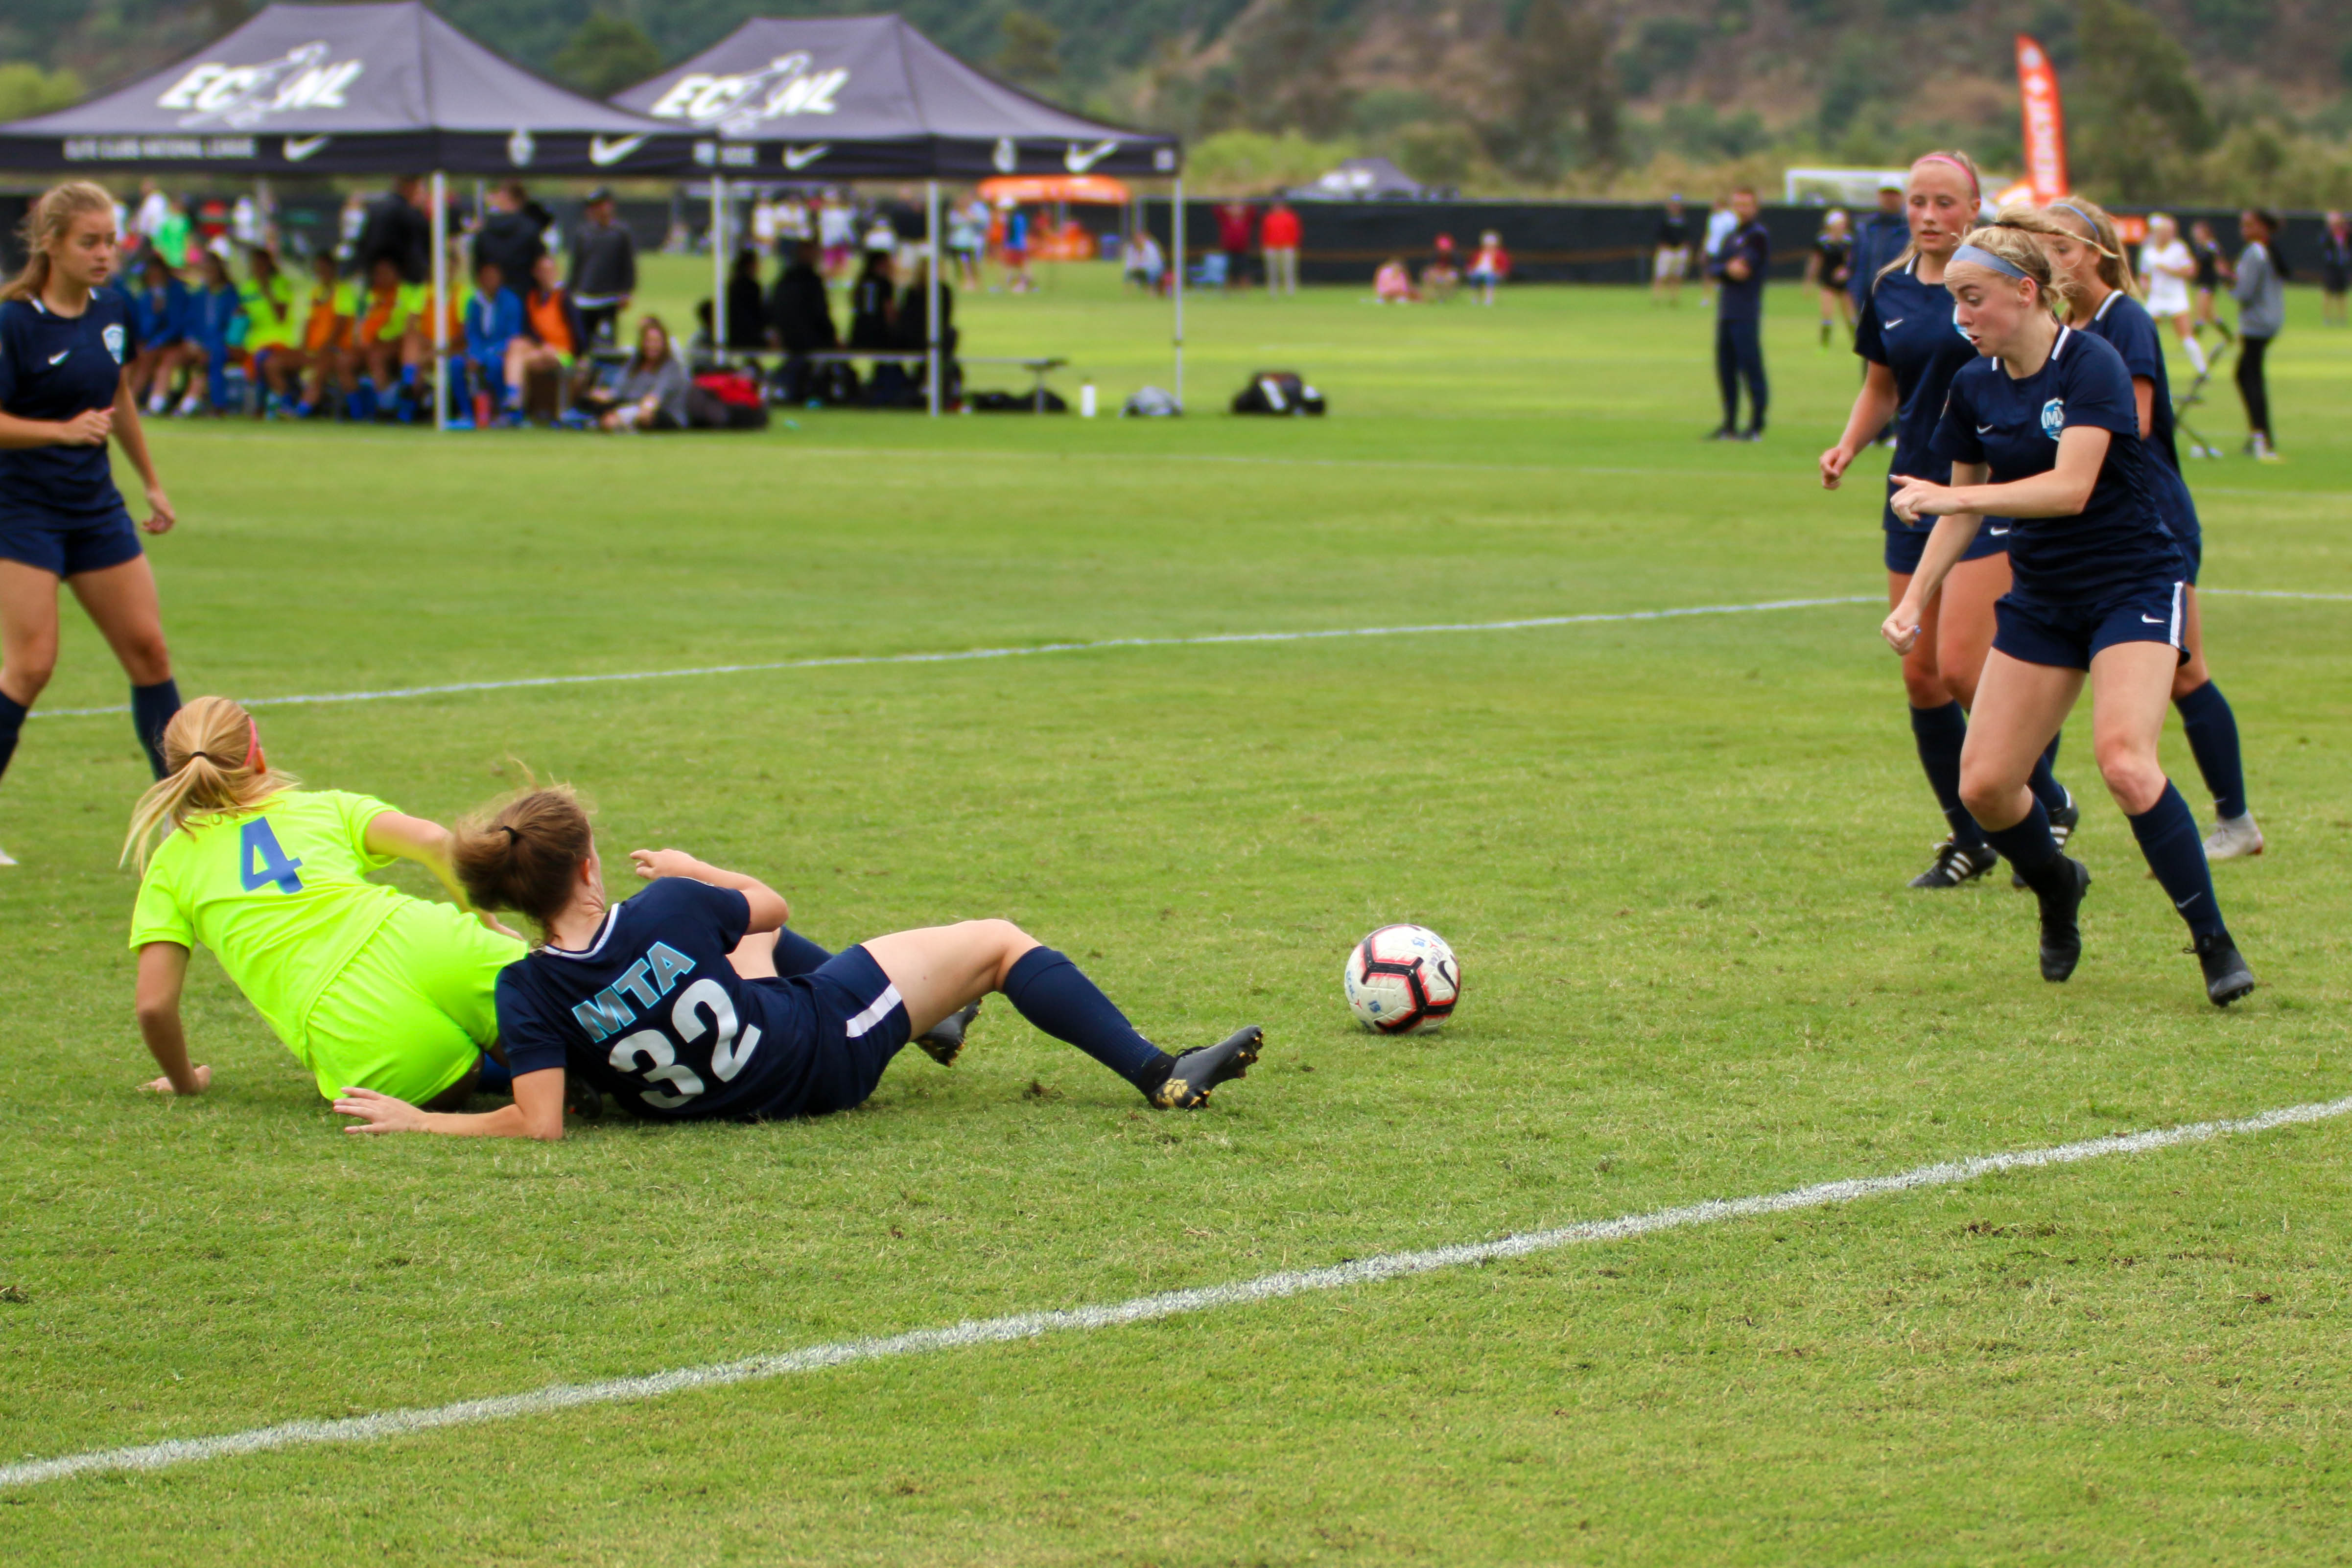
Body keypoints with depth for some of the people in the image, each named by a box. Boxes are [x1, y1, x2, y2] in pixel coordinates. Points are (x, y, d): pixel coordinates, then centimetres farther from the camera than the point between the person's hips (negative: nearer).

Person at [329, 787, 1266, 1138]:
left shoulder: (530, 994, -21)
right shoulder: (669, 910, -24)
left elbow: (540, 1123, -28)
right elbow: (770, 904, -2)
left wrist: (424, 1121, -20)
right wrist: (693, 871, 16)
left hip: (738, 1096, 5)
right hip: (824, 1053, -5)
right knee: (999, 944, 6)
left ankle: (929, 1018, 56)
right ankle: (1157, 1075, 6)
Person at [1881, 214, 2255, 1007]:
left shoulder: (2092, 365, -18)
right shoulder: (1974, 387, 2)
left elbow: (2071, 487, -29)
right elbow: (1964, 506, 15)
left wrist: (1949, 496, -31)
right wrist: (1915, 598, 6)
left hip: (2134, 586, -6)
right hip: (2041, 601, 6)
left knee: (2124, 760, -27)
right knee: (1983, 786, -3)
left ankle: (2214, 942, -15)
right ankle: (2057, 889, 29)